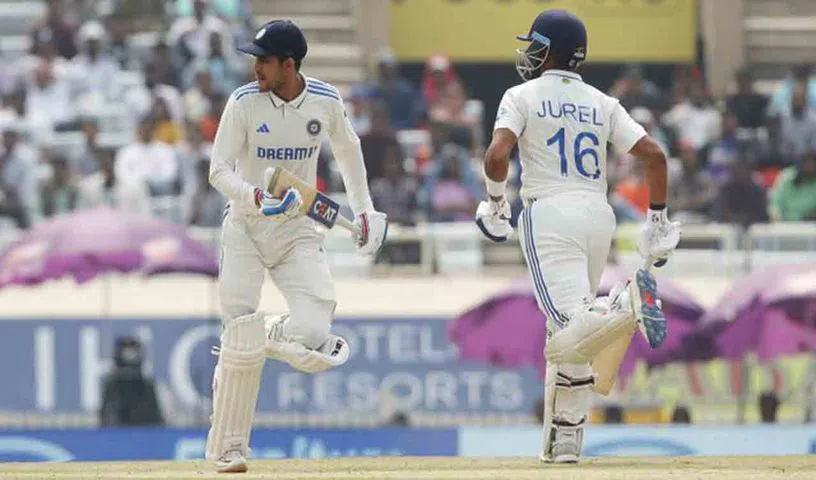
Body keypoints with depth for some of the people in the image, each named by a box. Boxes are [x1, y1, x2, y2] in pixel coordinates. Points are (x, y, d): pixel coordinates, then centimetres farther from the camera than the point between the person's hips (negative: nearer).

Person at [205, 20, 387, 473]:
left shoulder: (326, 102, -5)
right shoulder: (244, 102, -12)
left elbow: (347, 149, 15)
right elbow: (219, 171, -13)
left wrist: (363, 210, 17)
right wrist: (256, 197, -32)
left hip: (297, 231, 2)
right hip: (245, 230, -2)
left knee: (314, 337, -17)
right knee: (242, 341, -11)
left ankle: (259, 336, 18)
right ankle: (227, 449, 4)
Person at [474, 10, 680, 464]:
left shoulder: (523, 96, 4)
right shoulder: (602, 103, 15)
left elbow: (497, 155, -12)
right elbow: (654, 154, 5)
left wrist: (495, 204, 5)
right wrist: (658, 222, 13)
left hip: (550, 215, -5)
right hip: (600, 217, 5)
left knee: (570, 336, -19)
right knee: (569, 338, 16)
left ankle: (628, 303, -45)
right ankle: (564, 441, 12)